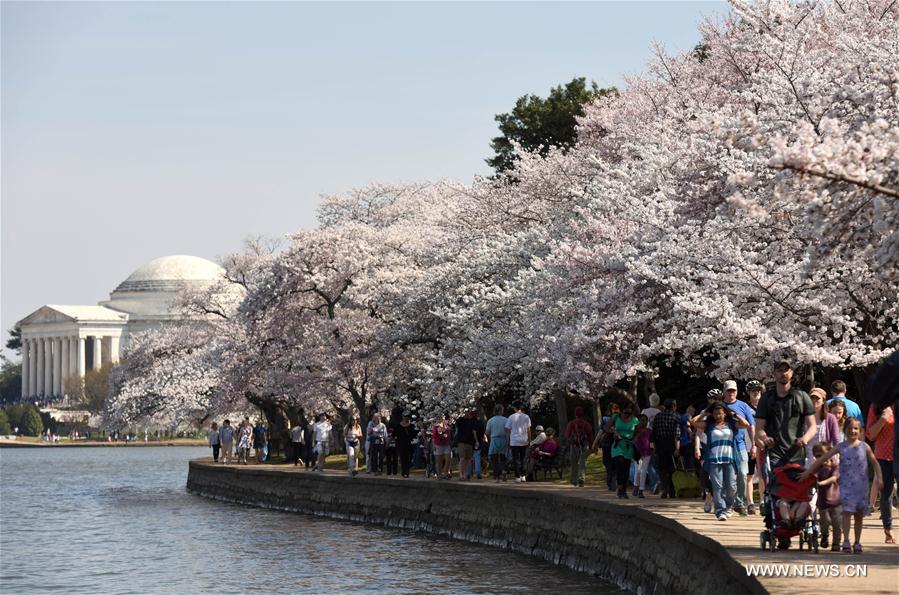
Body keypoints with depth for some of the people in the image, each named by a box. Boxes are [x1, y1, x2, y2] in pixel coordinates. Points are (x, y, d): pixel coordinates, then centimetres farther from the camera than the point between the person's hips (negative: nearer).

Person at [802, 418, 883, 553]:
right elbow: (822, 458, 5)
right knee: (847, 511, -14)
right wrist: (808, 471, 4)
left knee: (859, 514, 7)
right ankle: (846, 540, -14)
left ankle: (857, 542, 14)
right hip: (846, 485, -1)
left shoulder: (864, 447, 4)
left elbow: (874, 463, 12)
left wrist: (879, 478, 0)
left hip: (861, 485, 1)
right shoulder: (841, 447, 3)